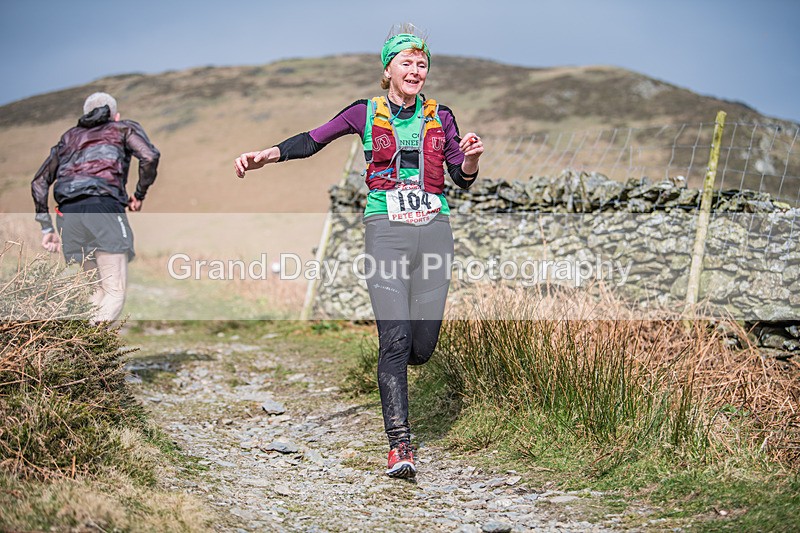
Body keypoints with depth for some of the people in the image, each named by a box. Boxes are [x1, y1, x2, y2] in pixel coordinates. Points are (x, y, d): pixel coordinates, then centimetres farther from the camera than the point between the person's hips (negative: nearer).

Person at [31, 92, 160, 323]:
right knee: (115, 293, -6)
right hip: (104, 208, -5)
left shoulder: (70, 136, 31)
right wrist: (140, 195, 11)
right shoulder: (124, 129, 20)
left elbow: (39, 182, 24)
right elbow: (150, 157, -1)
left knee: (99, 289, 17)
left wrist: (46, 227, 23)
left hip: (68, 213, 5)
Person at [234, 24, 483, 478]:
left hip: (433, 230, 3)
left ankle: (394, 369, 37)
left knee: (422, 347, -1)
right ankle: (400, 444, -11)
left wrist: (471, 158, -8)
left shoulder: (440, 117, 13)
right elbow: (314, 140, 4)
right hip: (386, 229, -2)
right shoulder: (367, 113, 7)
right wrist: (267, 155, -10)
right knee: (395, 339, -15)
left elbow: (463, 180, 14)